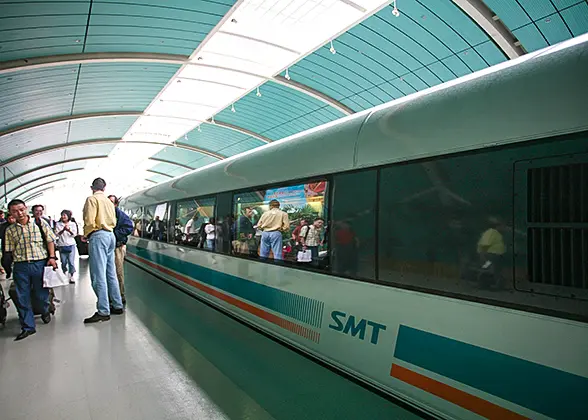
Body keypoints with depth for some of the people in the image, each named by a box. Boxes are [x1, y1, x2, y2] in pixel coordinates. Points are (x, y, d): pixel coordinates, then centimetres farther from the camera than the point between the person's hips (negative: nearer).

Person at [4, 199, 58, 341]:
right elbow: (10, 250, 9)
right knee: (22, 297, 4)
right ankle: (28, 327, 15)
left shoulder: (40, 223, 1)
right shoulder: (10, 230, 6)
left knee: (41, 294, 10)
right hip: (20, 266, 2)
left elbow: (50, 240, 3)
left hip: (40, 263, -2)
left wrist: (52, 257, -5)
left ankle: (45, 312, 42)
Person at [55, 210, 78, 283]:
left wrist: (69, 230, -21)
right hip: (62, 245, 1)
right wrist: (63, 229, -19)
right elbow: (57, 234, -2)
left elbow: (74, 234, -1)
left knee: (71, 262, -5)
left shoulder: (73, 224, 7)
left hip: (71, 245, -1)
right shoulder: (58, 224, 8)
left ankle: (71, 276, -1)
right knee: (63, 262, 4)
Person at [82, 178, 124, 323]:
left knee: (98, 275, -7)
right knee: (111, 273, 12)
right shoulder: (109, 202, 17)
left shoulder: (92, 199, -5)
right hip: (110, 235, 8)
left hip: (98, 236, -8)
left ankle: (103, 312, -6)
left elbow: (89, 221, -13)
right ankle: (117, 306, 17)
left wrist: (86, 235, 1)